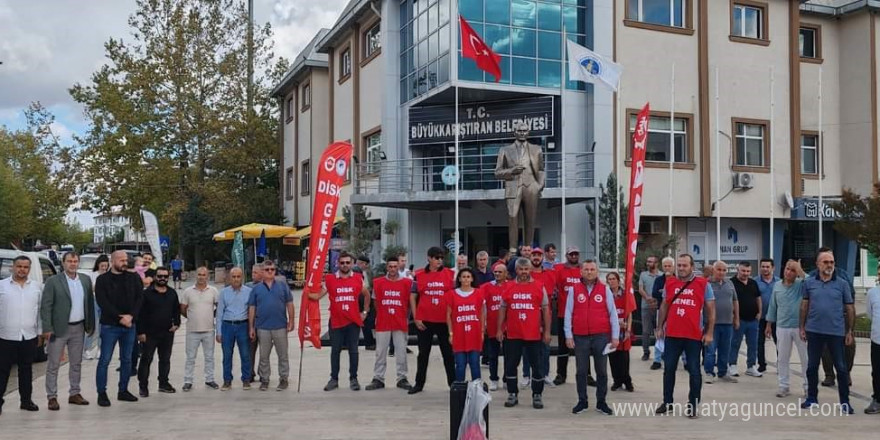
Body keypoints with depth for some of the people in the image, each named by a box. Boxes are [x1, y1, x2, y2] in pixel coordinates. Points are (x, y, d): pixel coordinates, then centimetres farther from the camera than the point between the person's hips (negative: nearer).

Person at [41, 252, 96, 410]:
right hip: (59, 329, -4)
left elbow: (90, 303, 10)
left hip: (78, 328, 5)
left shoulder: (86, 280, 7)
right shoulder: (53, 281, -7)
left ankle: (75, 394, 22)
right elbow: (45, 306, -8)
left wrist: (90, 325, 6)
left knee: (76, 363, 12)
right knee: (53, 365, 2)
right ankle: (52, 397, 9)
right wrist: (47, 328, -14)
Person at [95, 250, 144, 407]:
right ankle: (101, 393, 7)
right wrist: (120, 317, -17)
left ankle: (123, 391, 21)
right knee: (104, 360, -1)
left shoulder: (134, 278, 7)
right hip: (109, 325, -4)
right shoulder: (102, 280, -2)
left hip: (129, 325, 4)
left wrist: (131, 316, -14)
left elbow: (139, 298, 1)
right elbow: (103, 303, -11)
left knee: (127, 360, 11)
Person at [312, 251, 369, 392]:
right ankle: (334, 379, 17)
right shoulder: (329, 279, -1)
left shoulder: (358, 279, 3)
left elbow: (366, 295, 17)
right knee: (335, 351, 8)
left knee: (353, 351, 6)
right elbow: (318, 296, -4)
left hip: (353, 321, 1)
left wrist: (364, 312, 13)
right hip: (336, 321, 0)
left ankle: (353, 379, 16)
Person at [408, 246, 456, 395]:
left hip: (444, 320, 0)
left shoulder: (450, 274, 2)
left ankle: (453, 383, 16)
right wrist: (416, 318, -2)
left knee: (448, 353, 7)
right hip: (424, 321, 0)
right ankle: (419, 383, 19)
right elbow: (412, 297, 4)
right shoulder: (419, 275, 1)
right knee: (423, 353, 10)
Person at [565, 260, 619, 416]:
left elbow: (613, 314, 4)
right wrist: (568, 336, -2)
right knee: (581, 371, 7)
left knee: (601, 371, 7)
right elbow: (568, 314, 3)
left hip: (601, 337, 0)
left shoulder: (605, 290, 3)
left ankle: (601, 402, 17)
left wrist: (615, 336, 0)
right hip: (580, 337, 0)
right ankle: (582, 401, 18)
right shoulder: (574, 290, 3)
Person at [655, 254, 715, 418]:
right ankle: (667, 402, 22)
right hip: (672, 334, 3)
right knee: (669, 369, 10)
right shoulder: (669, 283, 6)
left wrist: (709, 332, -5)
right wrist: (660, 327, 12)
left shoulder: (703, 284, -3)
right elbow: (664, 306, 15)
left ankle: (693, 405, 16)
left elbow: (711, 310, -1)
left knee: (694, 371, 5)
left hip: (694, 335, -3)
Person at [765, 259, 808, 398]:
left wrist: (799, 269, -23)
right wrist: (769, 324, 14)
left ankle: (808, 386, 16)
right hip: (782, 327, 3)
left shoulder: (801, 284, -3)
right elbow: (773, 306, 12)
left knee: (805, 358, 5)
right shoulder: (777, 286, 6)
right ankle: (783, 386, 16)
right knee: (782, 358, 7)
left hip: (800, 327, -3)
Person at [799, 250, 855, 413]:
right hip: (814, 331, 2)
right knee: (812, 366, 10)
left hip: (836, 332, -1)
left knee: (841, 368, 4)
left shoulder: (842, 284, 0)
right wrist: (802, 327, 7)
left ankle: (845, 402, 16)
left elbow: (850, 308, 4)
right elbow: (804, 306, 9)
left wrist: (849, 331, 2)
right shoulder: (809, 283, 3)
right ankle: (812, 398, 24)